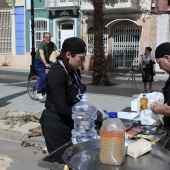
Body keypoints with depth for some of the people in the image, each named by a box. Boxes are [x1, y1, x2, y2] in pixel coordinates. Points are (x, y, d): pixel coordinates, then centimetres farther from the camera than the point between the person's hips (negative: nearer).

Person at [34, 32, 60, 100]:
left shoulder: (52, 44, -6)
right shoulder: (41, 44, -21)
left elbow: (57, 52, -18)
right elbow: (41, 54, -36)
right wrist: (45, 64, -50)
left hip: (47, 61, 5)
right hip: (39, 62, -5)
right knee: (43, 76, -22)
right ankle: (39, 93, -6)